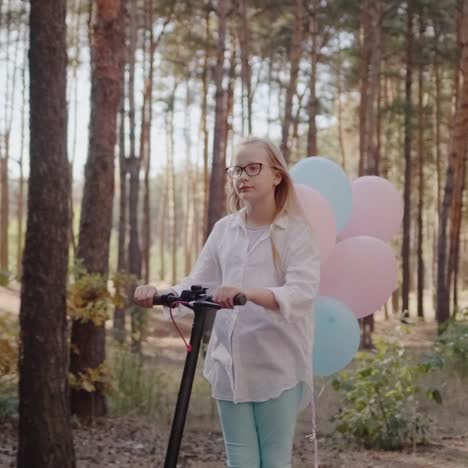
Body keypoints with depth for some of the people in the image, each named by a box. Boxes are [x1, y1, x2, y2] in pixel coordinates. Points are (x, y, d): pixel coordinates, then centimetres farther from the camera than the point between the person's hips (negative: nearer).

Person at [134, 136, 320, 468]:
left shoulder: (297, 230, -4)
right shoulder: (224, 229, 10)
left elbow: (302, 292, -19)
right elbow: (198, 284, 6)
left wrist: (248, 293, -36)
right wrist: (159, 293, -15)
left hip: (278, 366, -4)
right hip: (230, 364, 4)